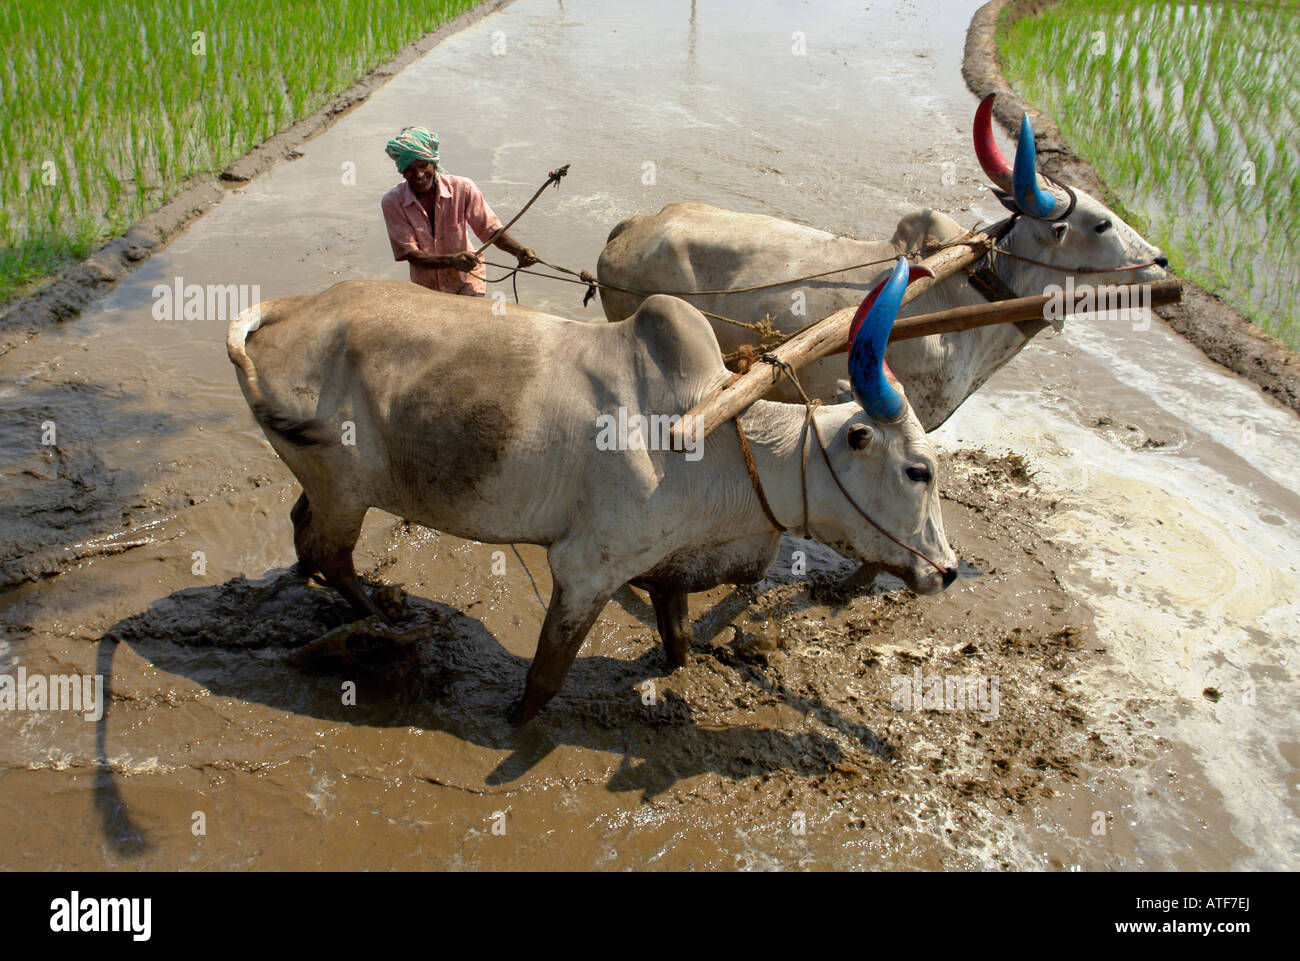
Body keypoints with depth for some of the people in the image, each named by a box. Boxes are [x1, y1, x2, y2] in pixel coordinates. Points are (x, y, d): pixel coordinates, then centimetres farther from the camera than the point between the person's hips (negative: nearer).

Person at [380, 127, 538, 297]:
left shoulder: (462, 188, -13)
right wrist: (452, 260, -36)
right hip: (426, 289, 2)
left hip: (466, 284, -2)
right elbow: (412, 256, -18)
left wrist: (519, 250, -33)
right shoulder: (393, 202, -13)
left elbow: (493, 231, -11)